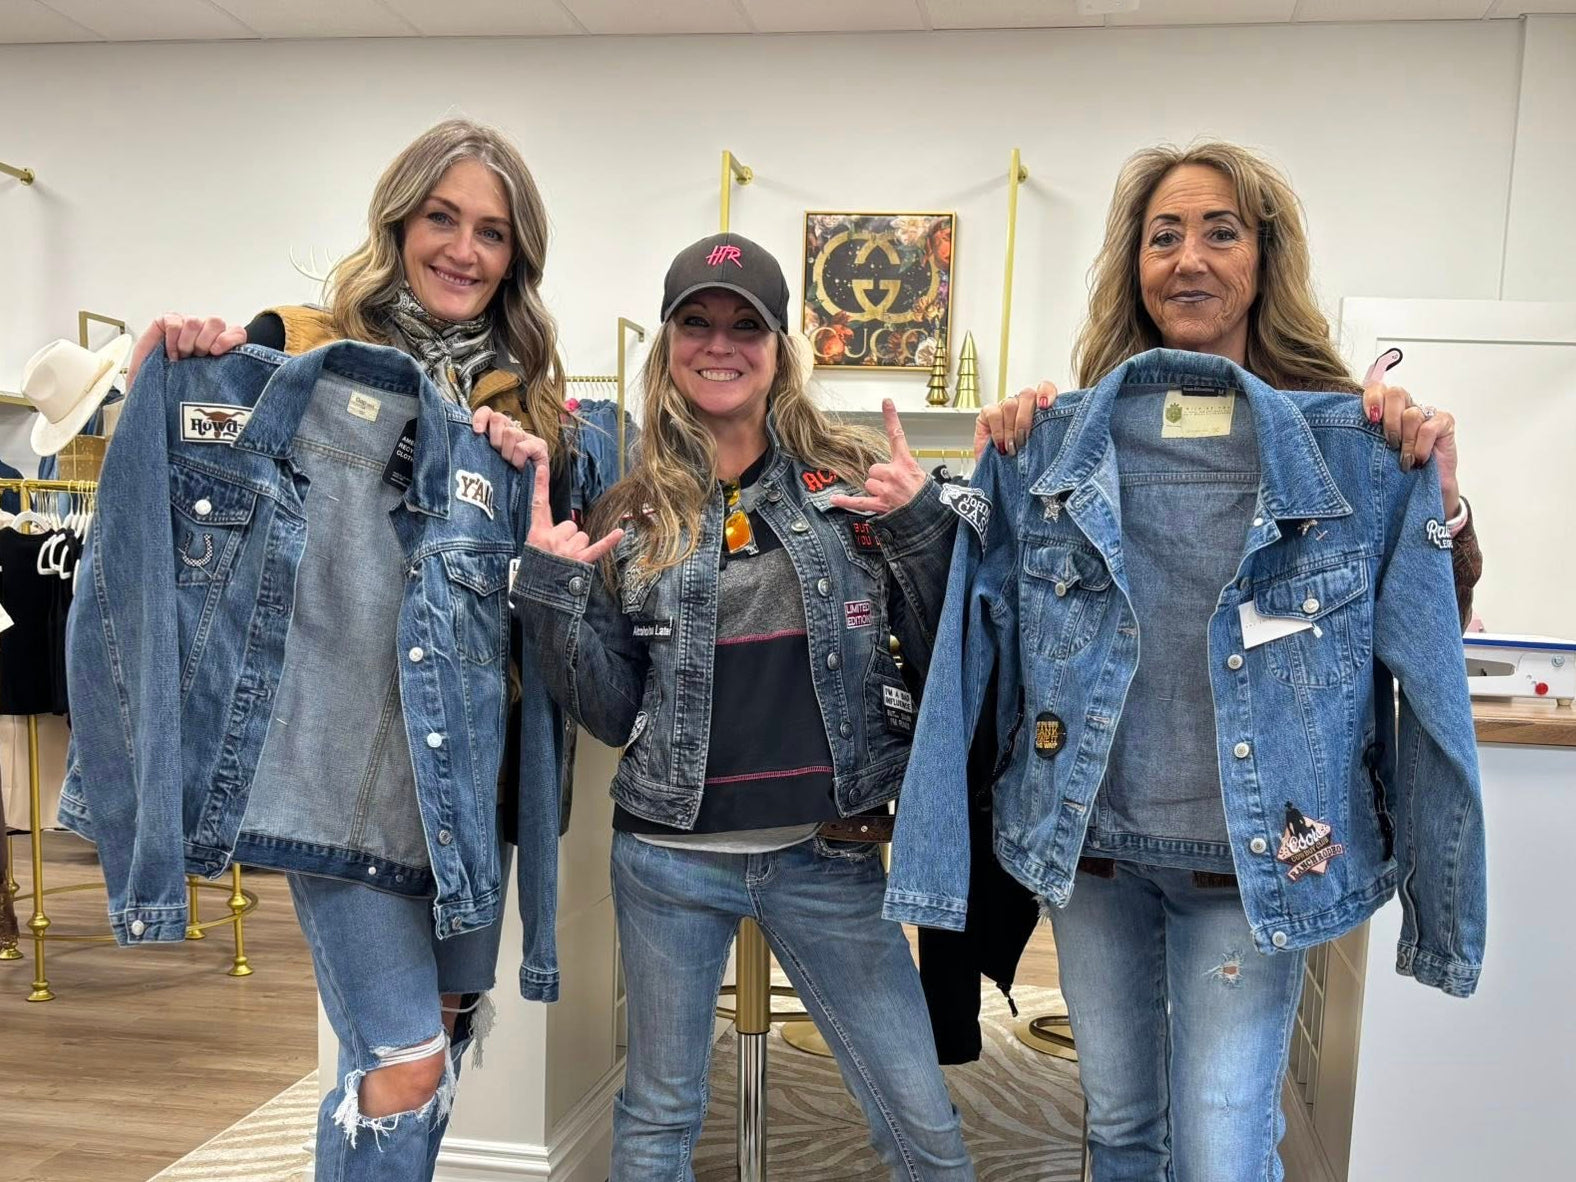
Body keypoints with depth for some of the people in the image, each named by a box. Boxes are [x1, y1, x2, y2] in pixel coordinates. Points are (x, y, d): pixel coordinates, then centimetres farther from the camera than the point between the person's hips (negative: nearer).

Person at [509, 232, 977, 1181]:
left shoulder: (856, 480, -1)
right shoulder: (633, 514, 2)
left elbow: (943, 662, -1)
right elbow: (613, 713, 3)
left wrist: (924, 525, -15)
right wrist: (553, 587, -9)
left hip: (830, 855, -1)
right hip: (669, 858, 1)